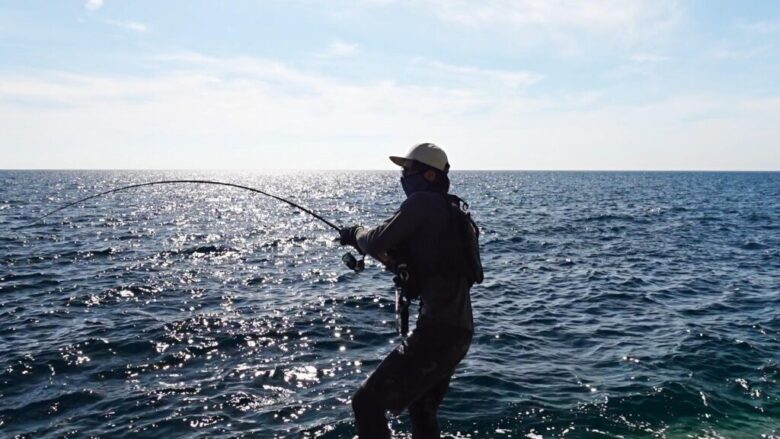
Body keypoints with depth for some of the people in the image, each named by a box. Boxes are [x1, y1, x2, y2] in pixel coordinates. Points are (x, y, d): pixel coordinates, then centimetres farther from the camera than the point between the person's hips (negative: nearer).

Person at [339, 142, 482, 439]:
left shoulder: (422, 203, -9)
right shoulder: (452, 212, 19)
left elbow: (377, 242, -11)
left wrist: (356, 234, 9)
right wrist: (390, 256, 21)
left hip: (437, 332, -10)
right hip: (459, 331, 10)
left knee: (367, 404, -7)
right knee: (422, 410, 27)